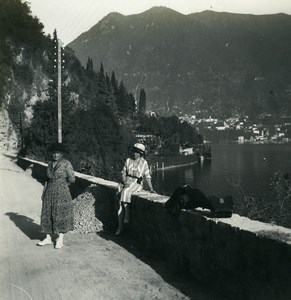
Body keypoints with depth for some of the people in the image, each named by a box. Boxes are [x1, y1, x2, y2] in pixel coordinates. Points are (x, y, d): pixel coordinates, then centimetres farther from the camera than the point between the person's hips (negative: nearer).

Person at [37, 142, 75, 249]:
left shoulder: (66, 163, -8)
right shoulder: (50, 163, 11)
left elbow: (72, 179, -9)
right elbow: (48, 179, 15)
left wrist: (61, 183, 4)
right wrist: (44, 193, 12)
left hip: (62, 193, -6)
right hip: (50, 192, 6)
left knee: (61, 215, -1)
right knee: (48, 215, 9)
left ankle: (60, 239, 9)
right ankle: (48, 238, 20)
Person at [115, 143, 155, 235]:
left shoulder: (144, 163, 3)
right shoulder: (128, 161, 11)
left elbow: (147, 176, 1)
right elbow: (123, 173, 10)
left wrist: (151, 188, -8)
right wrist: (125, 182, -8)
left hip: (137, 184, -3)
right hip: (127, 183, 3)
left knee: (126, 192, -35)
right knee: (121, 203, -18)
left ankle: (126, 216, -27)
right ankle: (120, 227, -13)